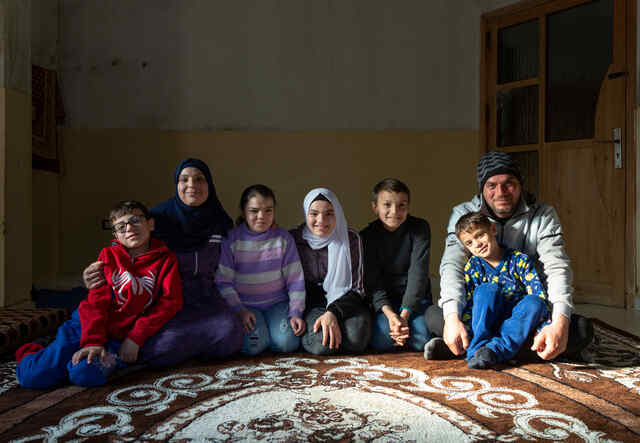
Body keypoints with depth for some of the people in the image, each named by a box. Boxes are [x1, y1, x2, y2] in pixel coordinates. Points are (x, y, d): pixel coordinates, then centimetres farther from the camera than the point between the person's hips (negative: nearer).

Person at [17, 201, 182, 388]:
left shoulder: (166, 260, -1)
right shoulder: (108, 255, 4)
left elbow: (170, 302, -9)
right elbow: (97, 301, -3)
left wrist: (135, 338, -14)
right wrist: (93, 341, -15)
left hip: (120, 339, -2)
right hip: (86, 326, 2)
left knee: (84, 375, -29)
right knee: (32, 376, -6)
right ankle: (29, 352, 28)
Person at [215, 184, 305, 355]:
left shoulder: (283, 238, -1)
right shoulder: (231, 240, -5)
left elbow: (295, 279, 0)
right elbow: (223, 282, -5)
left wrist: (296, 313, -9)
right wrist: (240, 310, -15)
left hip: (277, 302, 1)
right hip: (246, 305, -1)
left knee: (287, 342, -22)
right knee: (254, 345, -25)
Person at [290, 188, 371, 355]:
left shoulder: (351, 239, -5)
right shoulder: (293, 239, -3)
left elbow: (355, 287, -6)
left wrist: (333, 312, -22)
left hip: (344, 303, 1)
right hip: (309, 305, 0)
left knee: (356, 337, -30)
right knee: (321, 341, -30)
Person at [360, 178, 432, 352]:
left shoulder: (420, 228, -8)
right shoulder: (367, 236, -5)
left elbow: (418, 273, -17)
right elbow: (372, 282, -12)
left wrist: (404, 314, -28)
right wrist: (390, 314, -29)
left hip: (415, 299, 0)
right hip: (383, 301, 0)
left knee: (422, 341, -24)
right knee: (382, 341, -25)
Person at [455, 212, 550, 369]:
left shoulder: (519, 260, -4)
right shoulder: (472, 267, -1)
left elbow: (540, 296, -10)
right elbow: (469, 304, -5)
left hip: (517, 322, 0)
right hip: (486, 323, 0)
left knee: (534, 302, -29)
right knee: (486, 290, -26)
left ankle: (495, 348, -39)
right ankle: (477, 347, -34)